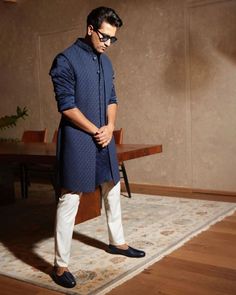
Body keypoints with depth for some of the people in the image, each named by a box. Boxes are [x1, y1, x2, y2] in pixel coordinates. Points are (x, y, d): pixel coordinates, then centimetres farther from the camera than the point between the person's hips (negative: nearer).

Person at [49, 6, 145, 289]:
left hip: (104, 137, 8)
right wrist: (95, 131, -13)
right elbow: (67, 106, -15)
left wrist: (109, 127, -4)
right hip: (77, 139, -8)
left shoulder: (105, 62, 12)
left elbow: (111, 98, 14)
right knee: (70, 199, -5)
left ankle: (117, 242, 37)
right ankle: (60, 264, 5)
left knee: (112, 190, 17)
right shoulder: (66, 60, -11)